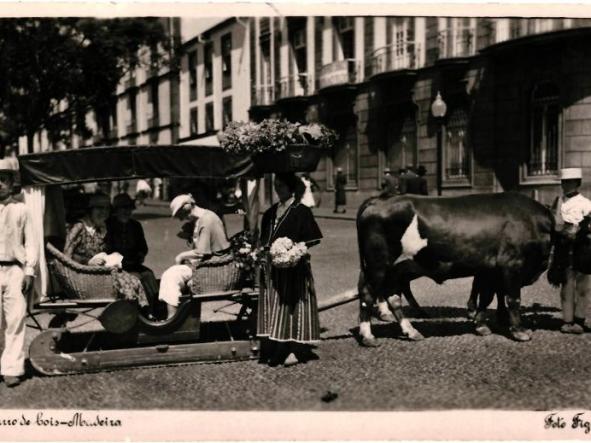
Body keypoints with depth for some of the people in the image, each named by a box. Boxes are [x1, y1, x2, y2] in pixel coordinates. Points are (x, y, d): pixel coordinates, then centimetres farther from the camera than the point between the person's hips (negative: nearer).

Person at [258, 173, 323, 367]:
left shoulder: (301, 211, -6)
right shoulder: (271, 213, 13)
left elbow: (310, 241, -9)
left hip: (293, 267, -7)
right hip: (272, 267, 7)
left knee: (291, 305, -5)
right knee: (272, 306, 7)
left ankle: (296, 349, -1)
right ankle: (276, 348, 14)